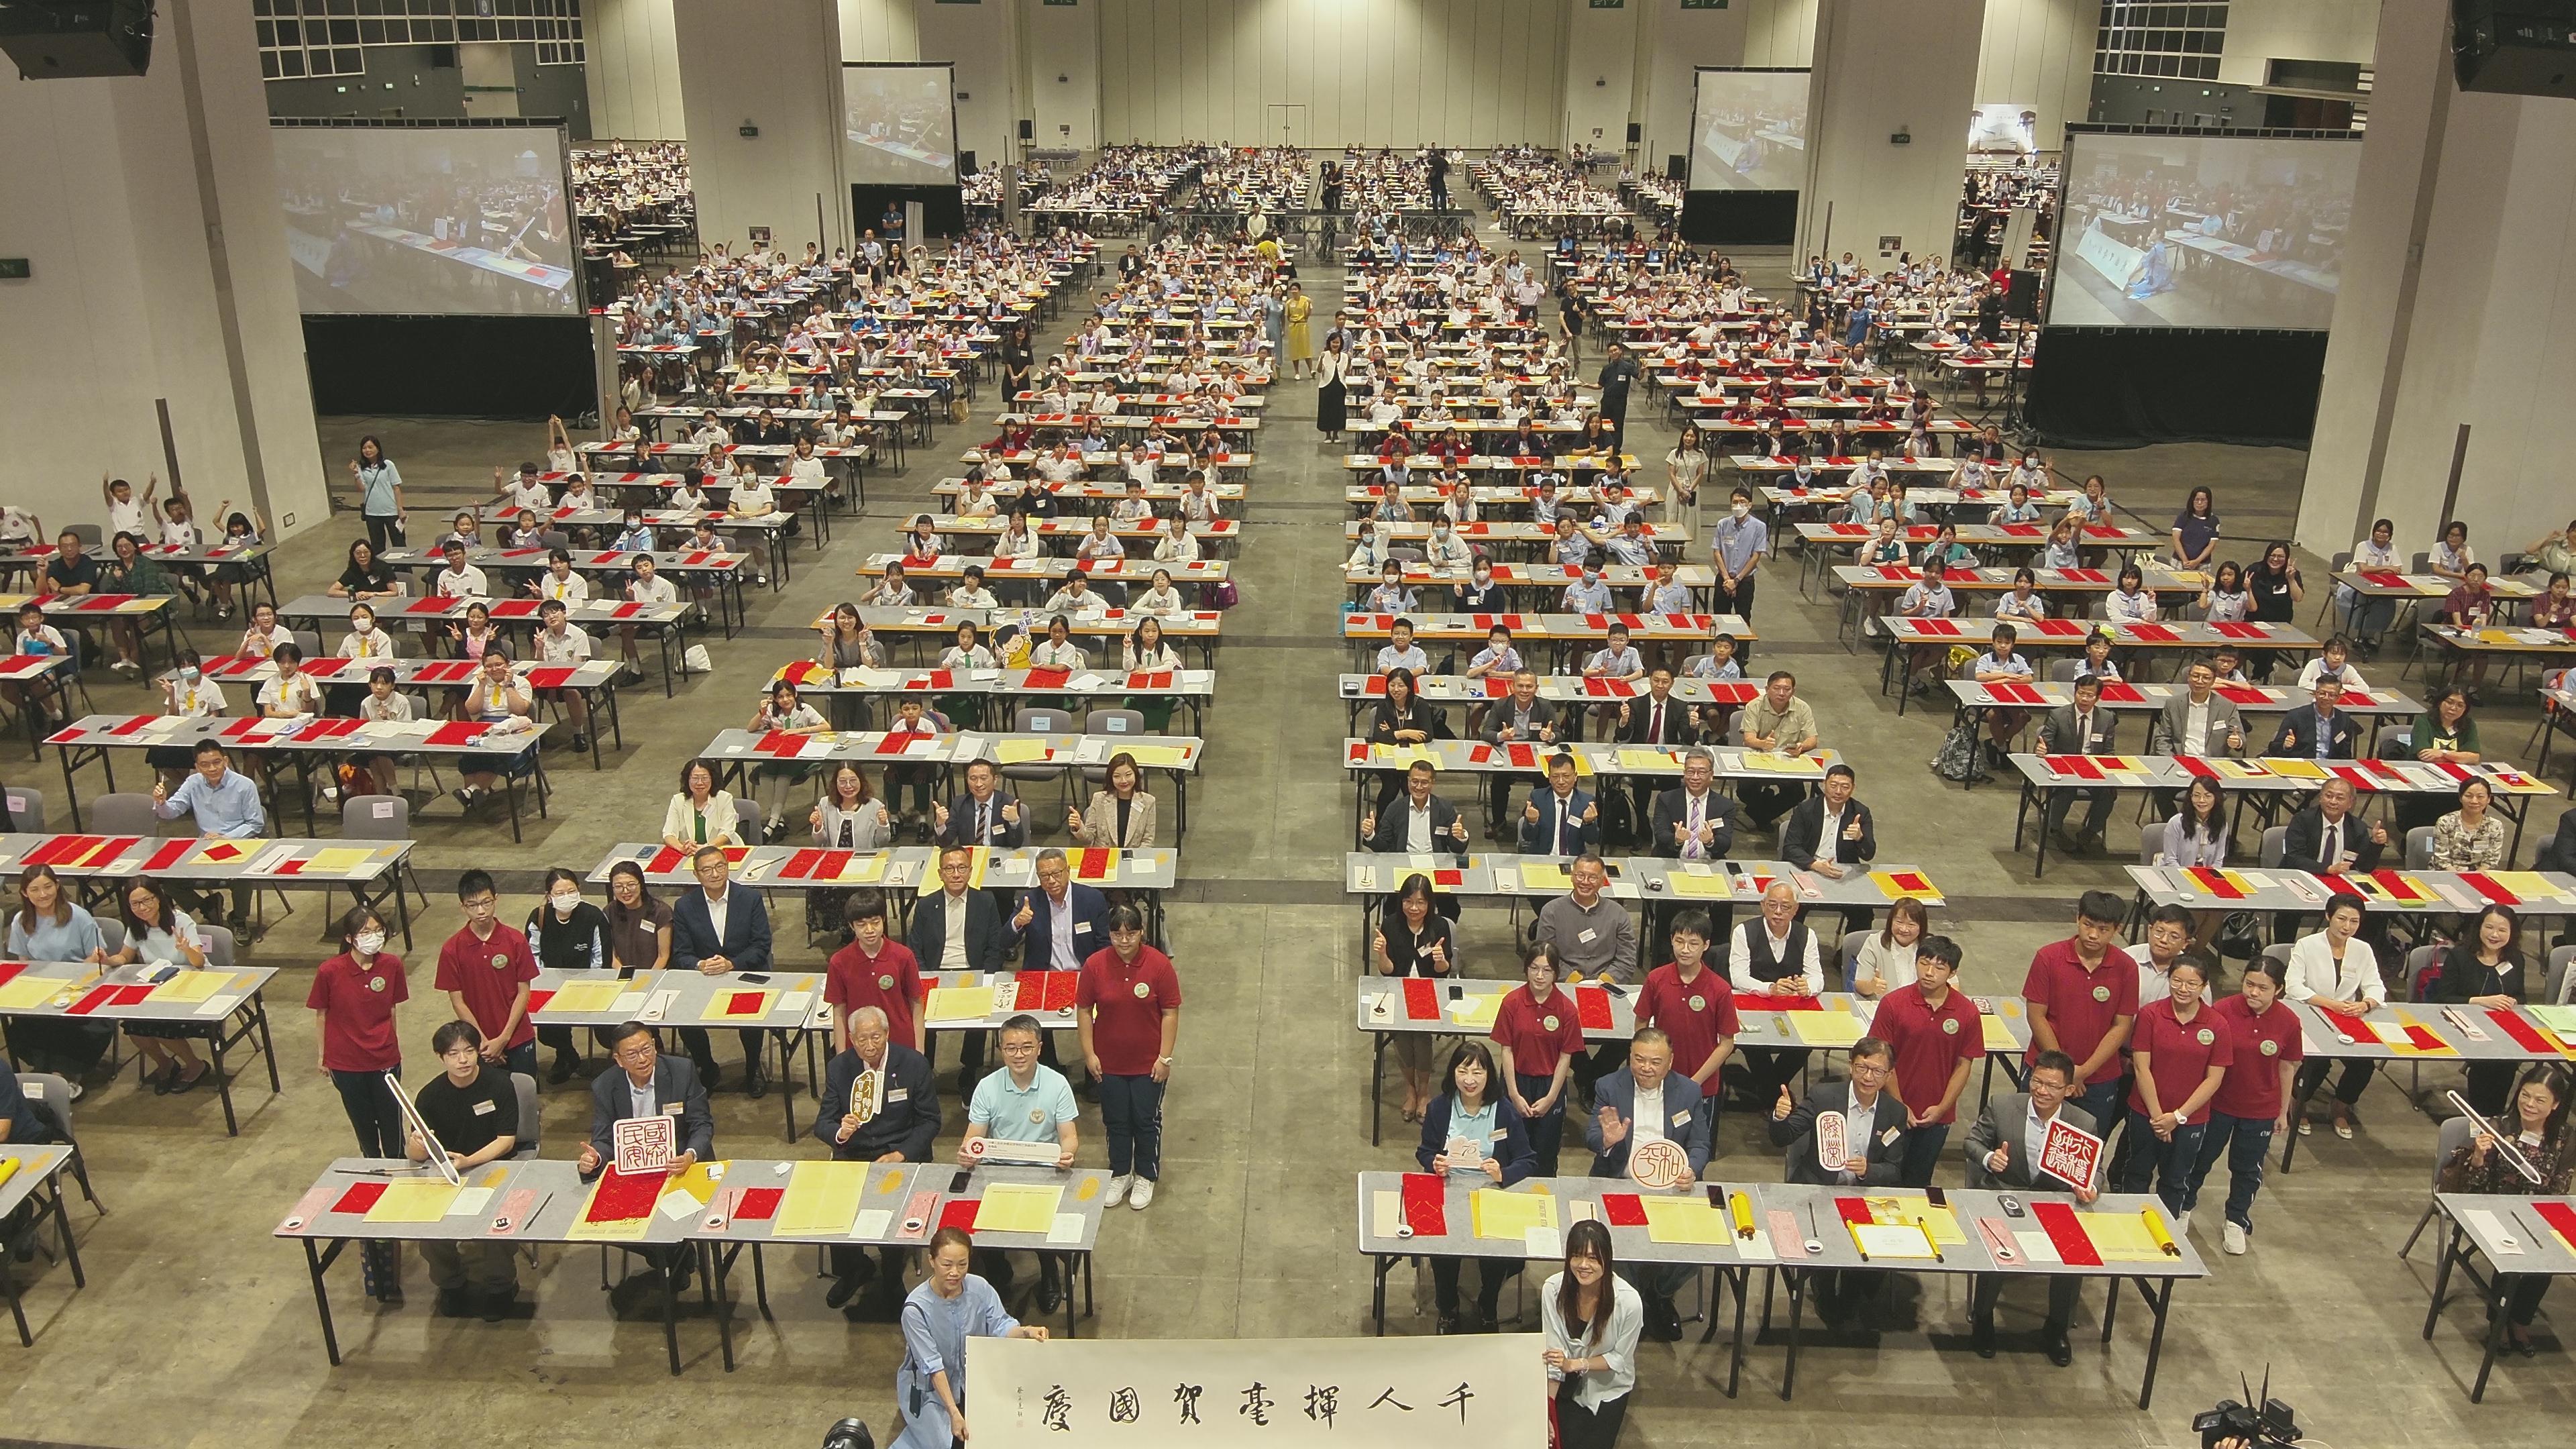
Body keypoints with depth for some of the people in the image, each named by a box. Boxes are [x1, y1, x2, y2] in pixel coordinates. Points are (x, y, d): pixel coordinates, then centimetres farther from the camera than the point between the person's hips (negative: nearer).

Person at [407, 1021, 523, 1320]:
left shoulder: (498, 1084, -12)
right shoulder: (432, 1094, -5)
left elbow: (507, 1140, -13)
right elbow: (414, 1155, -9)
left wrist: (468, 1162, -29)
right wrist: (417, 1147, -34)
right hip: (445, 1172, 3)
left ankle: (500, 1285, -2)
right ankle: (450, 1285, 6)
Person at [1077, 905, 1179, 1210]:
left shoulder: (1158, 964, -16)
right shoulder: (1095, 965, -12)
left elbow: (1170, 1013, -10)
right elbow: (1084, 1010, -3)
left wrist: (1165, 1058, -10)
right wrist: (1089, 1054, -4)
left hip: (1148, 1063, -1)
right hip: (1109, 1062, 1)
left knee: (1146, 1121, 12)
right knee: (1116, 1121, 16)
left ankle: (1146, 1177, 32)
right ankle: (1120, 1174, 36)